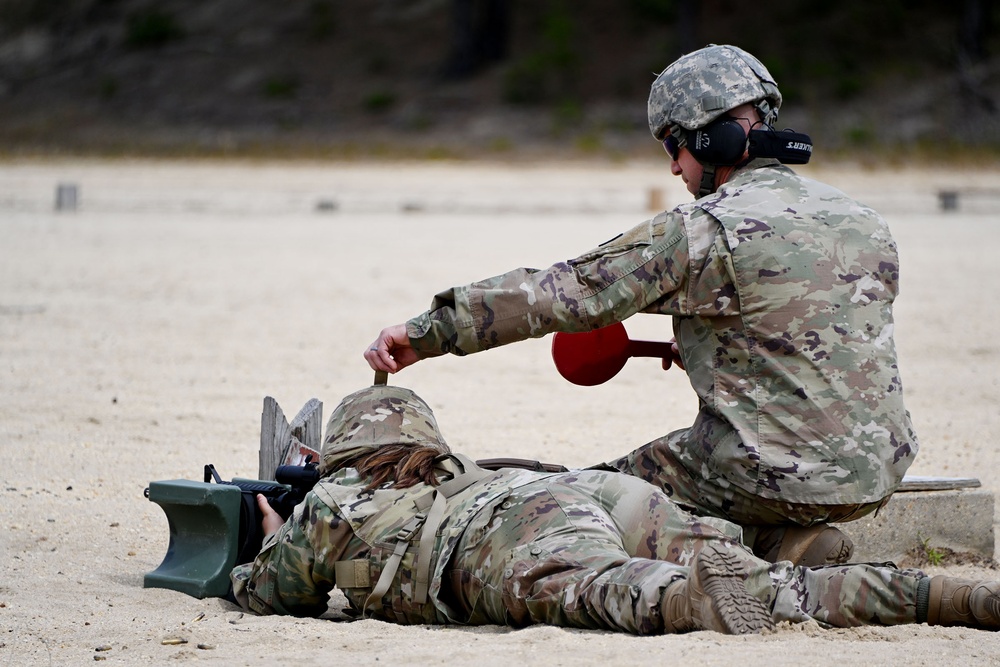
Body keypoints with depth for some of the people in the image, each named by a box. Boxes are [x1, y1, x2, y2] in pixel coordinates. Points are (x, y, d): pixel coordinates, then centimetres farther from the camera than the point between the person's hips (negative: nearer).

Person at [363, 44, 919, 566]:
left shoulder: (702, 233, -12)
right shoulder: (867, 223, 9)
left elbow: (565, 293, -12)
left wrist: (428, 332, -9)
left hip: (778, 475, -7)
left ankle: (780, 547, -2)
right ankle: (798, 543, 10)